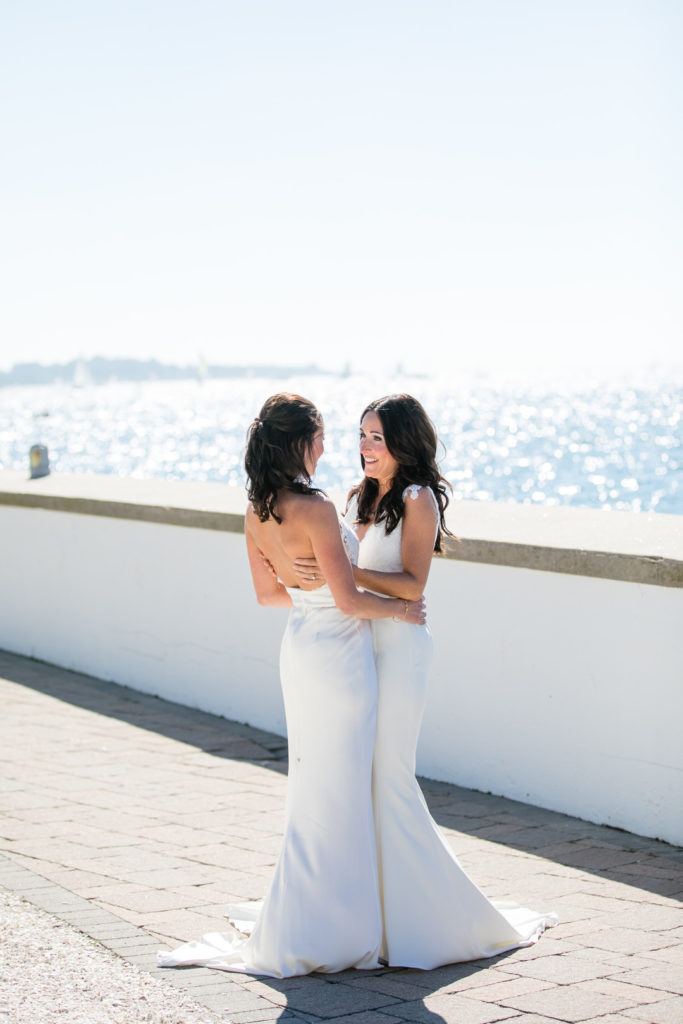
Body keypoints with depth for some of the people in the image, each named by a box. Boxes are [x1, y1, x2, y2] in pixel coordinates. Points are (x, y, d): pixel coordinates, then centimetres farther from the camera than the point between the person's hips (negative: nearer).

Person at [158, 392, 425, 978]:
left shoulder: (256, 513, 2)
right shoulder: (315, 509, -23)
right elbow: (348, 600, -21)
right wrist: (400, 609, -5)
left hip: (300, 644, 8)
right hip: (338, 654, -8)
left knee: (313, 784, 19)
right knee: (337, 793, 2)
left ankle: (308, 920, 30)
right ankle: (319, 935, 10)